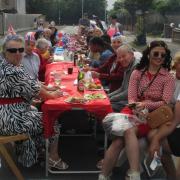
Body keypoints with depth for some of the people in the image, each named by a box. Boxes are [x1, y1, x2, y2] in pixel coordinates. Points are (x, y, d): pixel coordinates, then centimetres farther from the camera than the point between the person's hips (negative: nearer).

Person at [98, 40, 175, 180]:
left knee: (129, 131, -33)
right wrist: (136, 109, -20)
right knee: (119, 140, -26)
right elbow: (131, 98, 3)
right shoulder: (137, 73, 12)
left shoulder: (169, 78, 6)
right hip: (133, 112, 2)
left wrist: (146, 104, -22)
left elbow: (165, 103, -5)